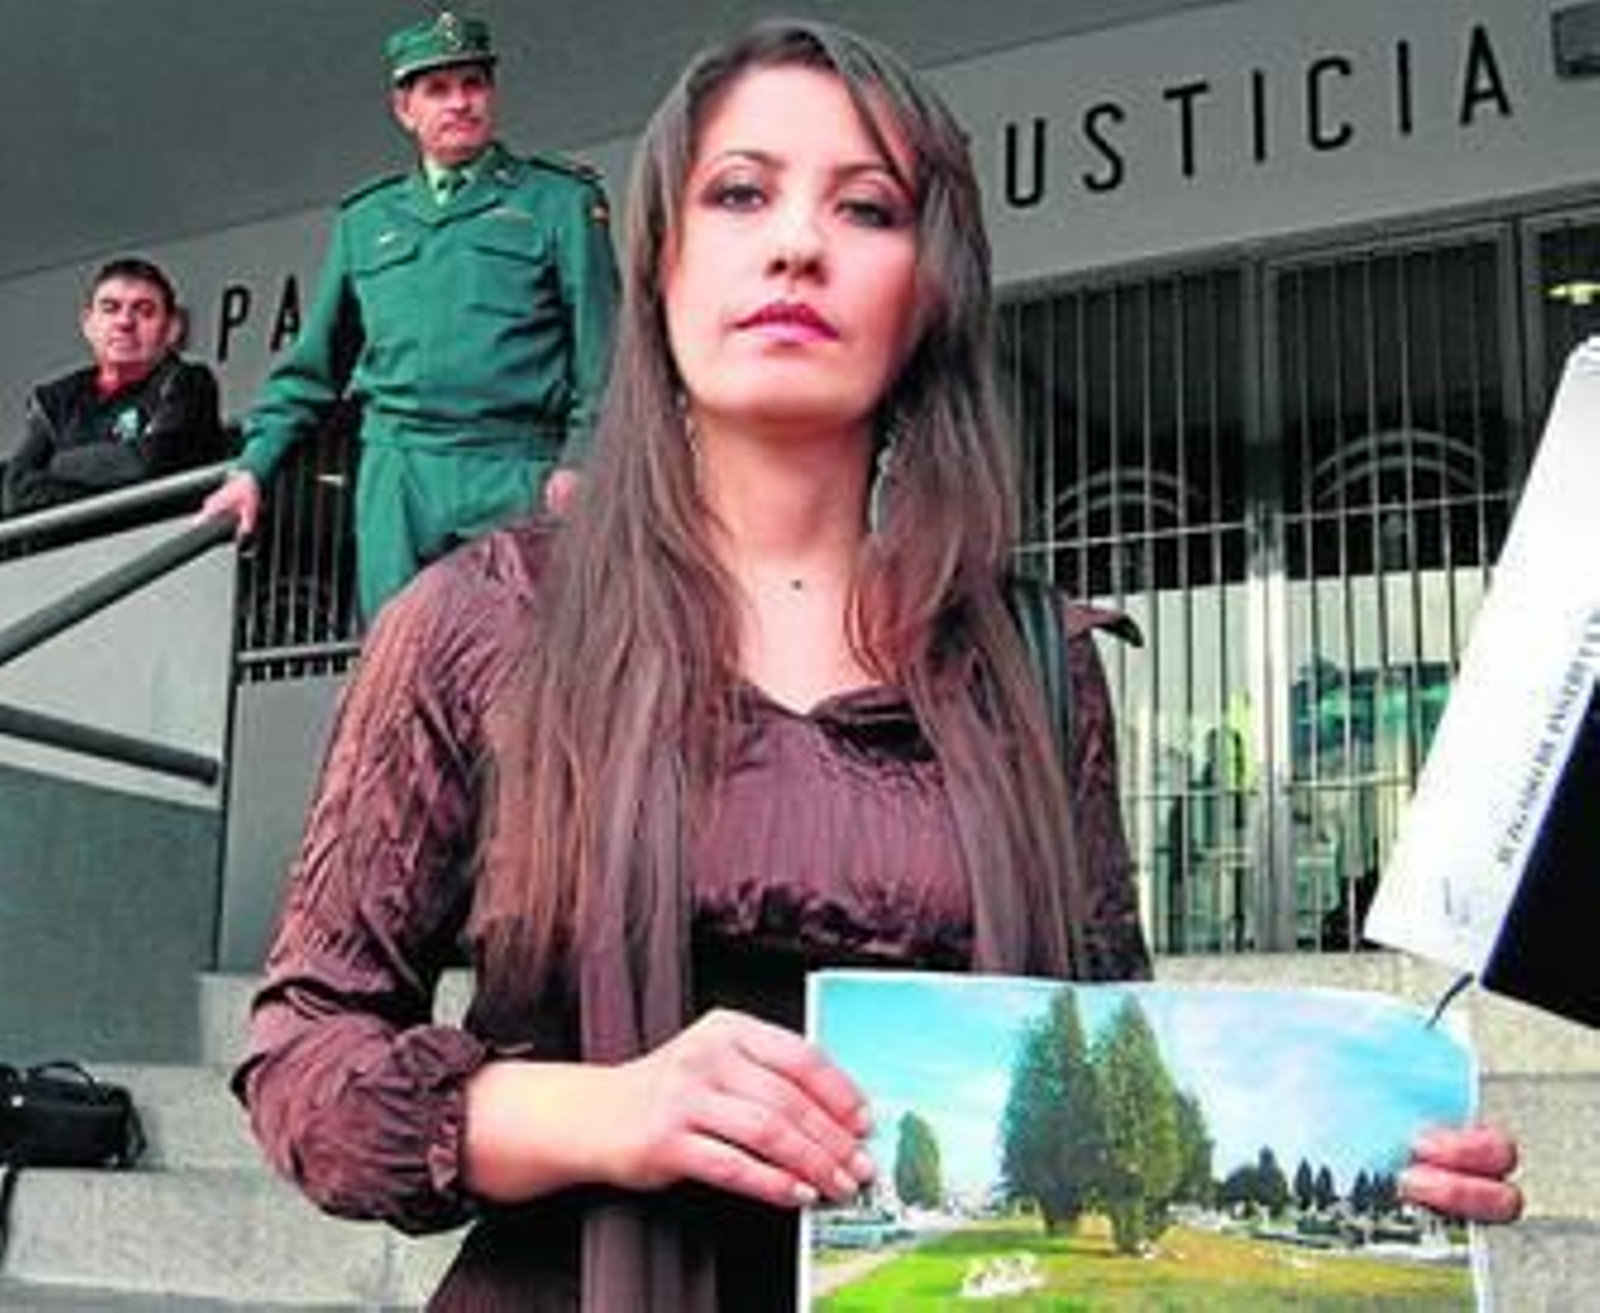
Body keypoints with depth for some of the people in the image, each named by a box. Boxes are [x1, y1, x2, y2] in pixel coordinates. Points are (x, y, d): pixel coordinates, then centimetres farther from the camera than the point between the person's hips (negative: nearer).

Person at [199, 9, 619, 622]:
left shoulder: (561, 200, 11)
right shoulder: (363, 221, 21)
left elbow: (601, 347, 3)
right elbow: (314, 365, 24)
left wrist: (578, 462, -9)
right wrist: (253, 467, 15)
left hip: (514, 476, -3)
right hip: (395, 481, 3)